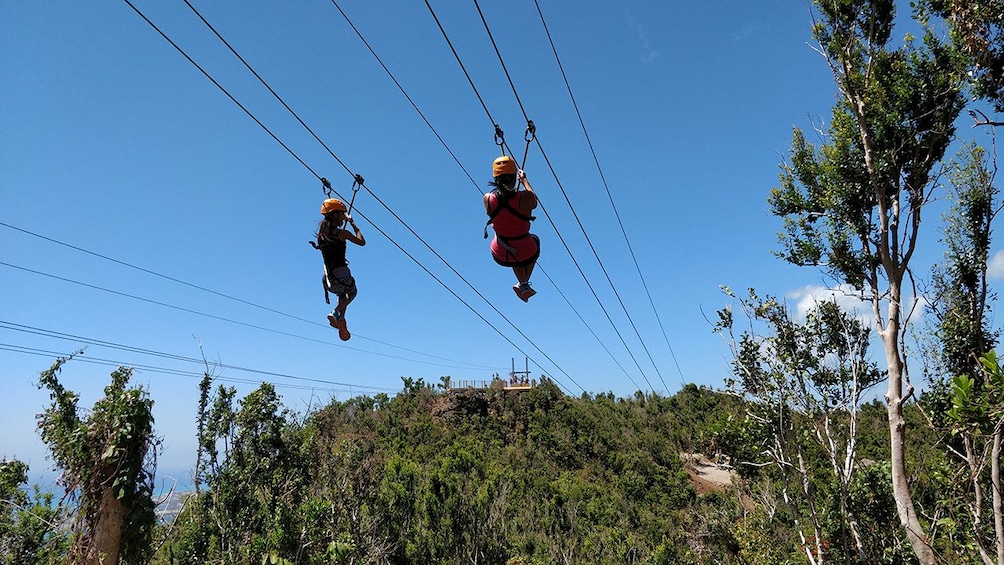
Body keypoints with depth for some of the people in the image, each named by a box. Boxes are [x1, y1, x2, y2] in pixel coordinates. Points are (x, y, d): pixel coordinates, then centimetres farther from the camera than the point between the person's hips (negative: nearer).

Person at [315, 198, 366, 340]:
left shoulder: (321, 232, 3)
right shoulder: (342, 233, -15)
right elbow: (362, 242, -2)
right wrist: (353, 224, 4)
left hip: (328, 277, 6)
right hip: (341, 274, -6)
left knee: (342, 294, 34)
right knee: (351, 293, 26)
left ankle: (342, 325, 21)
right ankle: (336, 312, 2)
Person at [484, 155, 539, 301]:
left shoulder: (488, 199, -17)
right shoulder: (525, 198, -23)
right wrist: (524, 180, 17)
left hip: (500, 256, 2)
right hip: (526, 255, -2)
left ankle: (523, 284, 41)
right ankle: (524, 283, 35)